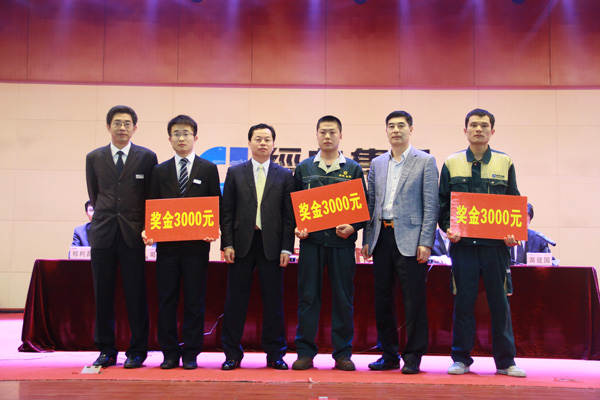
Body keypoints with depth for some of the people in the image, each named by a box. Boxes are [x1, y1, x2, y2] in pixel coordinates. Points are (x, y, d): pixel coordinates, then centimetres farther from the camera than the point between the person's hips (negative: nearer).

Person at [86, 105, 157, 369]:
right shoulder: (94, 158, 10)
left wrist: (146, 226, 1)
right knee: (103, 295, 5)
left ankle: (137, 352, 9)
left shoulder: (147, 157, 4)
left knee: (136, 295, 0)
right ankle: (106, 350, 16)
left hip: (133, 235, -2)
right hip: (103, 234, 2)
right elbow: (94, 194, 18)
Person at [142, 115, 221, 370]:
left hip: (196, 244, -2)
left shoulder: (208, 169, 8)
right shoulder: (160, 171, 12)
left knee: (194, 301, 2)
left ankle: (190, 353, 12)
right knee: (166, 300, 4)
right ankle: (170, 353, 14)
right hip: (167, 244, 2)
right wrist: (147, 230, -6)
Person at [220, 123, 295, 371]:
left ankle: (275, 354, 14)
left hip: (272, 244, 0)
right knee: (236, 300, 3)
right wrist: (227, 243, -3)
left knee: (273, 301, 4)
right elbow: (227, 211, 6)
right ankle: (232, 354, 12)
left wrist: (287, 248, -3)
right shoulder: (235, 172, 9)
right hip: (242, 243, 0)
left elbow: (289, 214, 5)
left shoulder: (284, 175, 8)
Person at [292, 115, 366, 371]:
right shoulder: (304, 168, 12)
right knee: (308, 296, 1)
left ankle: (343, 353, 13)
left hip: (342, 242, 0)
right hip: (311, 240, 1)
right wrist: (296, 227, -4)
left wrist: (353, 227, -10)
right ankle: (305, 352, 10)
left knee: (343, 298, 3)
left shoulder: (353, 169, 9)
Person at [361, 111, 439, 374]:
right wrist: (367, 239, 9)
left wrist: (426, 242, -12)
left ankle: (413, 357, 8)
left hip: (409, 238, -5)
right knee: (382, 298, 9)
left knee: (413, 300, -2)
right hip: (382, 237, 5)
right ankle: (389, 354, 20)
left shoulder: (425, 162, 1)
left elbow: (431, 205, -4)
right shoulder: (377, 163, 15)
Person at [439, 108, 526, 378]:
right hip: (463, 243, 0)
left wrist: (513, 231, -5)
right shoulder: (451, 163, 9)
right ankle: (461, 359, 13)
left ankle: (505, 361, 14)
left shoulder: (505, 163, 10)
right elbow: (442, 203, 9)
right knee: (463, 301, 2)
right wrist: (447, 228, -7)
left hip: (496, 243, 0)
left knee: (500, 302, 3)